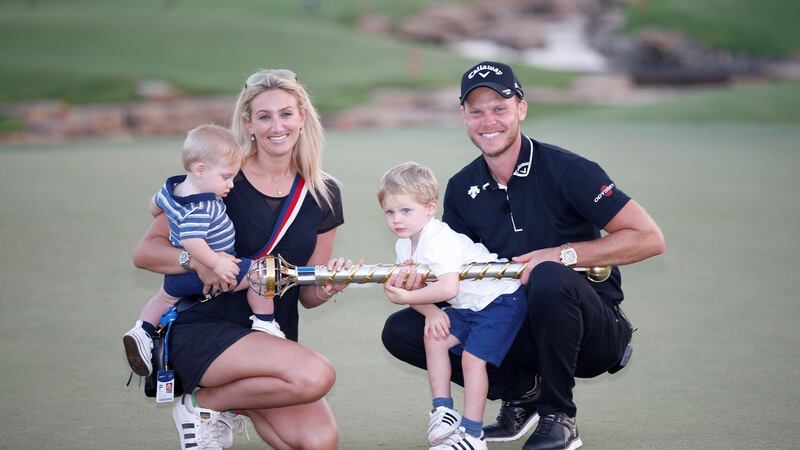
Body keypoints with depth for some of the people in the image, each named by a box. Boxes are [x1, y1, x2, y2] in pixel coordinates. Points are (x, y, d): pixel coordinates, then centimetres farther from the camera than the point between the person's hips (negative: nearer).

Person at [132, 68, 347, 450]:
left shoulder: (323, 195, 7)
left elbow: (308, 295, 12)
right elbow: (145, 251, -7)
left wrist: (330, 286, -11)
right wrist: (198, 260, -26)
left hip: (273, 340, 5)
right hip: (201, 331, -5)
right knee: (316, 375, -30)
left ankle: (232, 399, 9)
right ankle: (203, 404, -6)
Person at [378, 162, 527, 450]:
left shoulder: (438, 241, -29)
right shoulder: (404, 246, 1)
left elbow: (449, 288, -42)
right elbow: (411, 287, 5)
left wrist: (408, 297, -33)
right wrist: (430, 312, -15)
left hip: (500, 298, -10)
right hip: (467, 306, 10)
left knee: (472, 357, -17)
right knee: (434, 338, 1)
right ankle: (443, 411, 10)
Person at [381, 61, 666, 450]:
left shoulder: (564, 170, -13)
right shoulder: (462, 188, 4)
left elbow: (649, 238, -17)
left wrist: (562, 255, -24)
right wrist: (417, 280, -16)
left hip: (592, 334, -5)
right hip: (517, 330, 5)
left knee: (549, 278, -38)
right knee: (401, 330, -7)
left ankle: (558, 417, -17)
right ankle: (523, 390, 5)